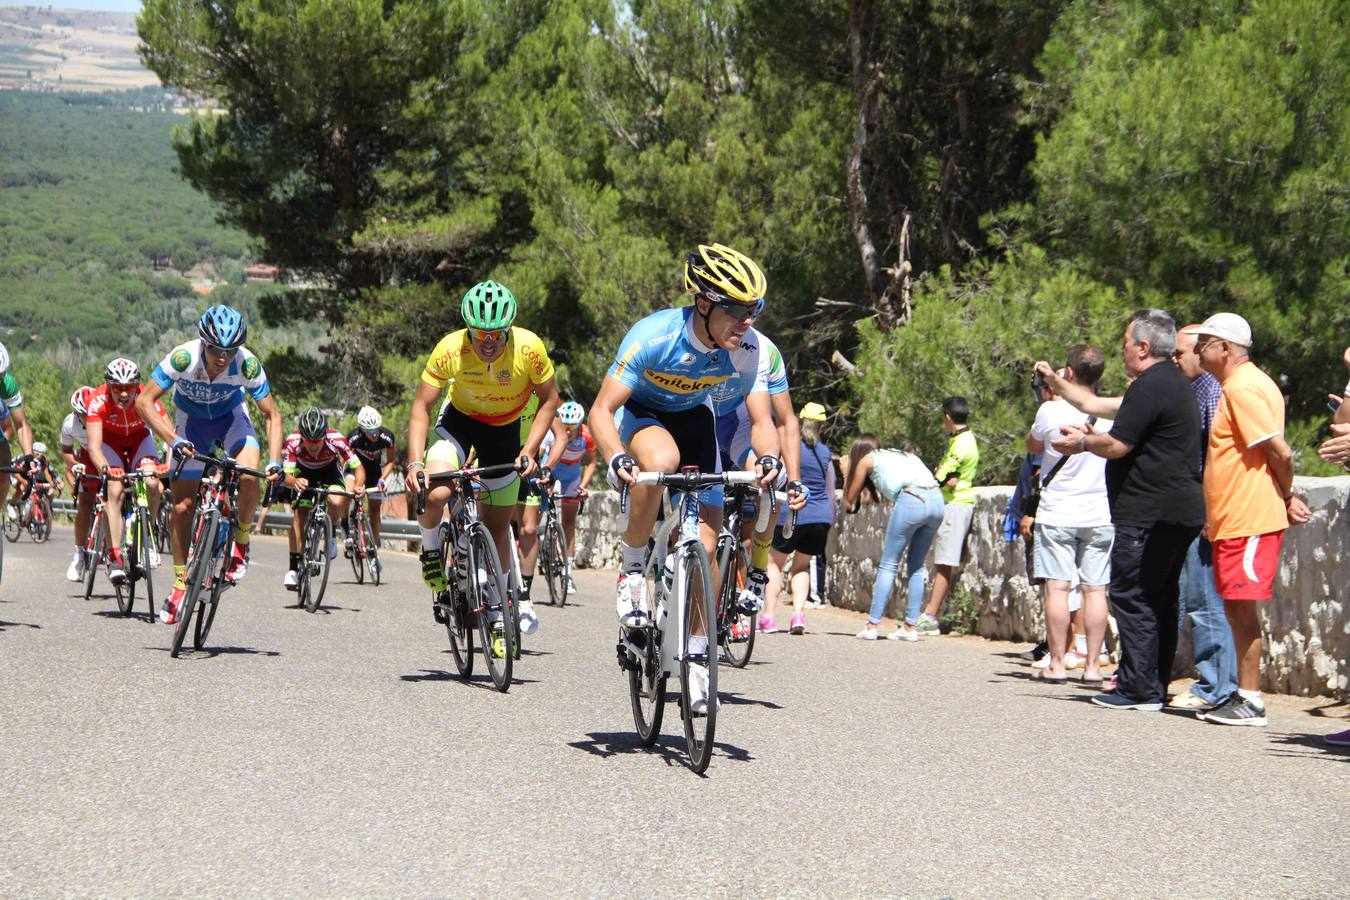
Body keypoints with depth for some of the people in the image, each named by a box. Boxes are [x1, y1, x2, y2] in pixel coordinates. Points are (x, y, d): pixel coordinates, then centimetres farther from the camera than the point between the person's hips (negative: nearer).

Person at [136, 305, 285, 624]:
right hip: (191, 421, 0)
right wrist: (172, 440, -42)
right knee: (182, 505, -3)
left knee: (249, 476, -30)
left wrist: (274, 460, -32)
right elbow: (144, 401, -30)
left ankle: (241, 541, -4)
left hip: (231, 416, 0)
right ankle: (180, 584, 15)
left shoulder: (247, 364, -31)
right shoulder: (183, 357, -35)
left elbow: (272, 414, -20)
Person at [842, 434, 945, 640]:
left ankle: (872, 626, 0)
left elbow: (849, 502, 24)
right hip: (937, 499, 5)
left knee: (888, 565, 2)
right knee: (916, 567, 16)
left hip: (911, 500, -5)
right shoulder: (904, 455, 34)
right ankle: (911, 626, 13)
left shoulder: (867, 460, 19)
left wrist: (847, 472, 39)